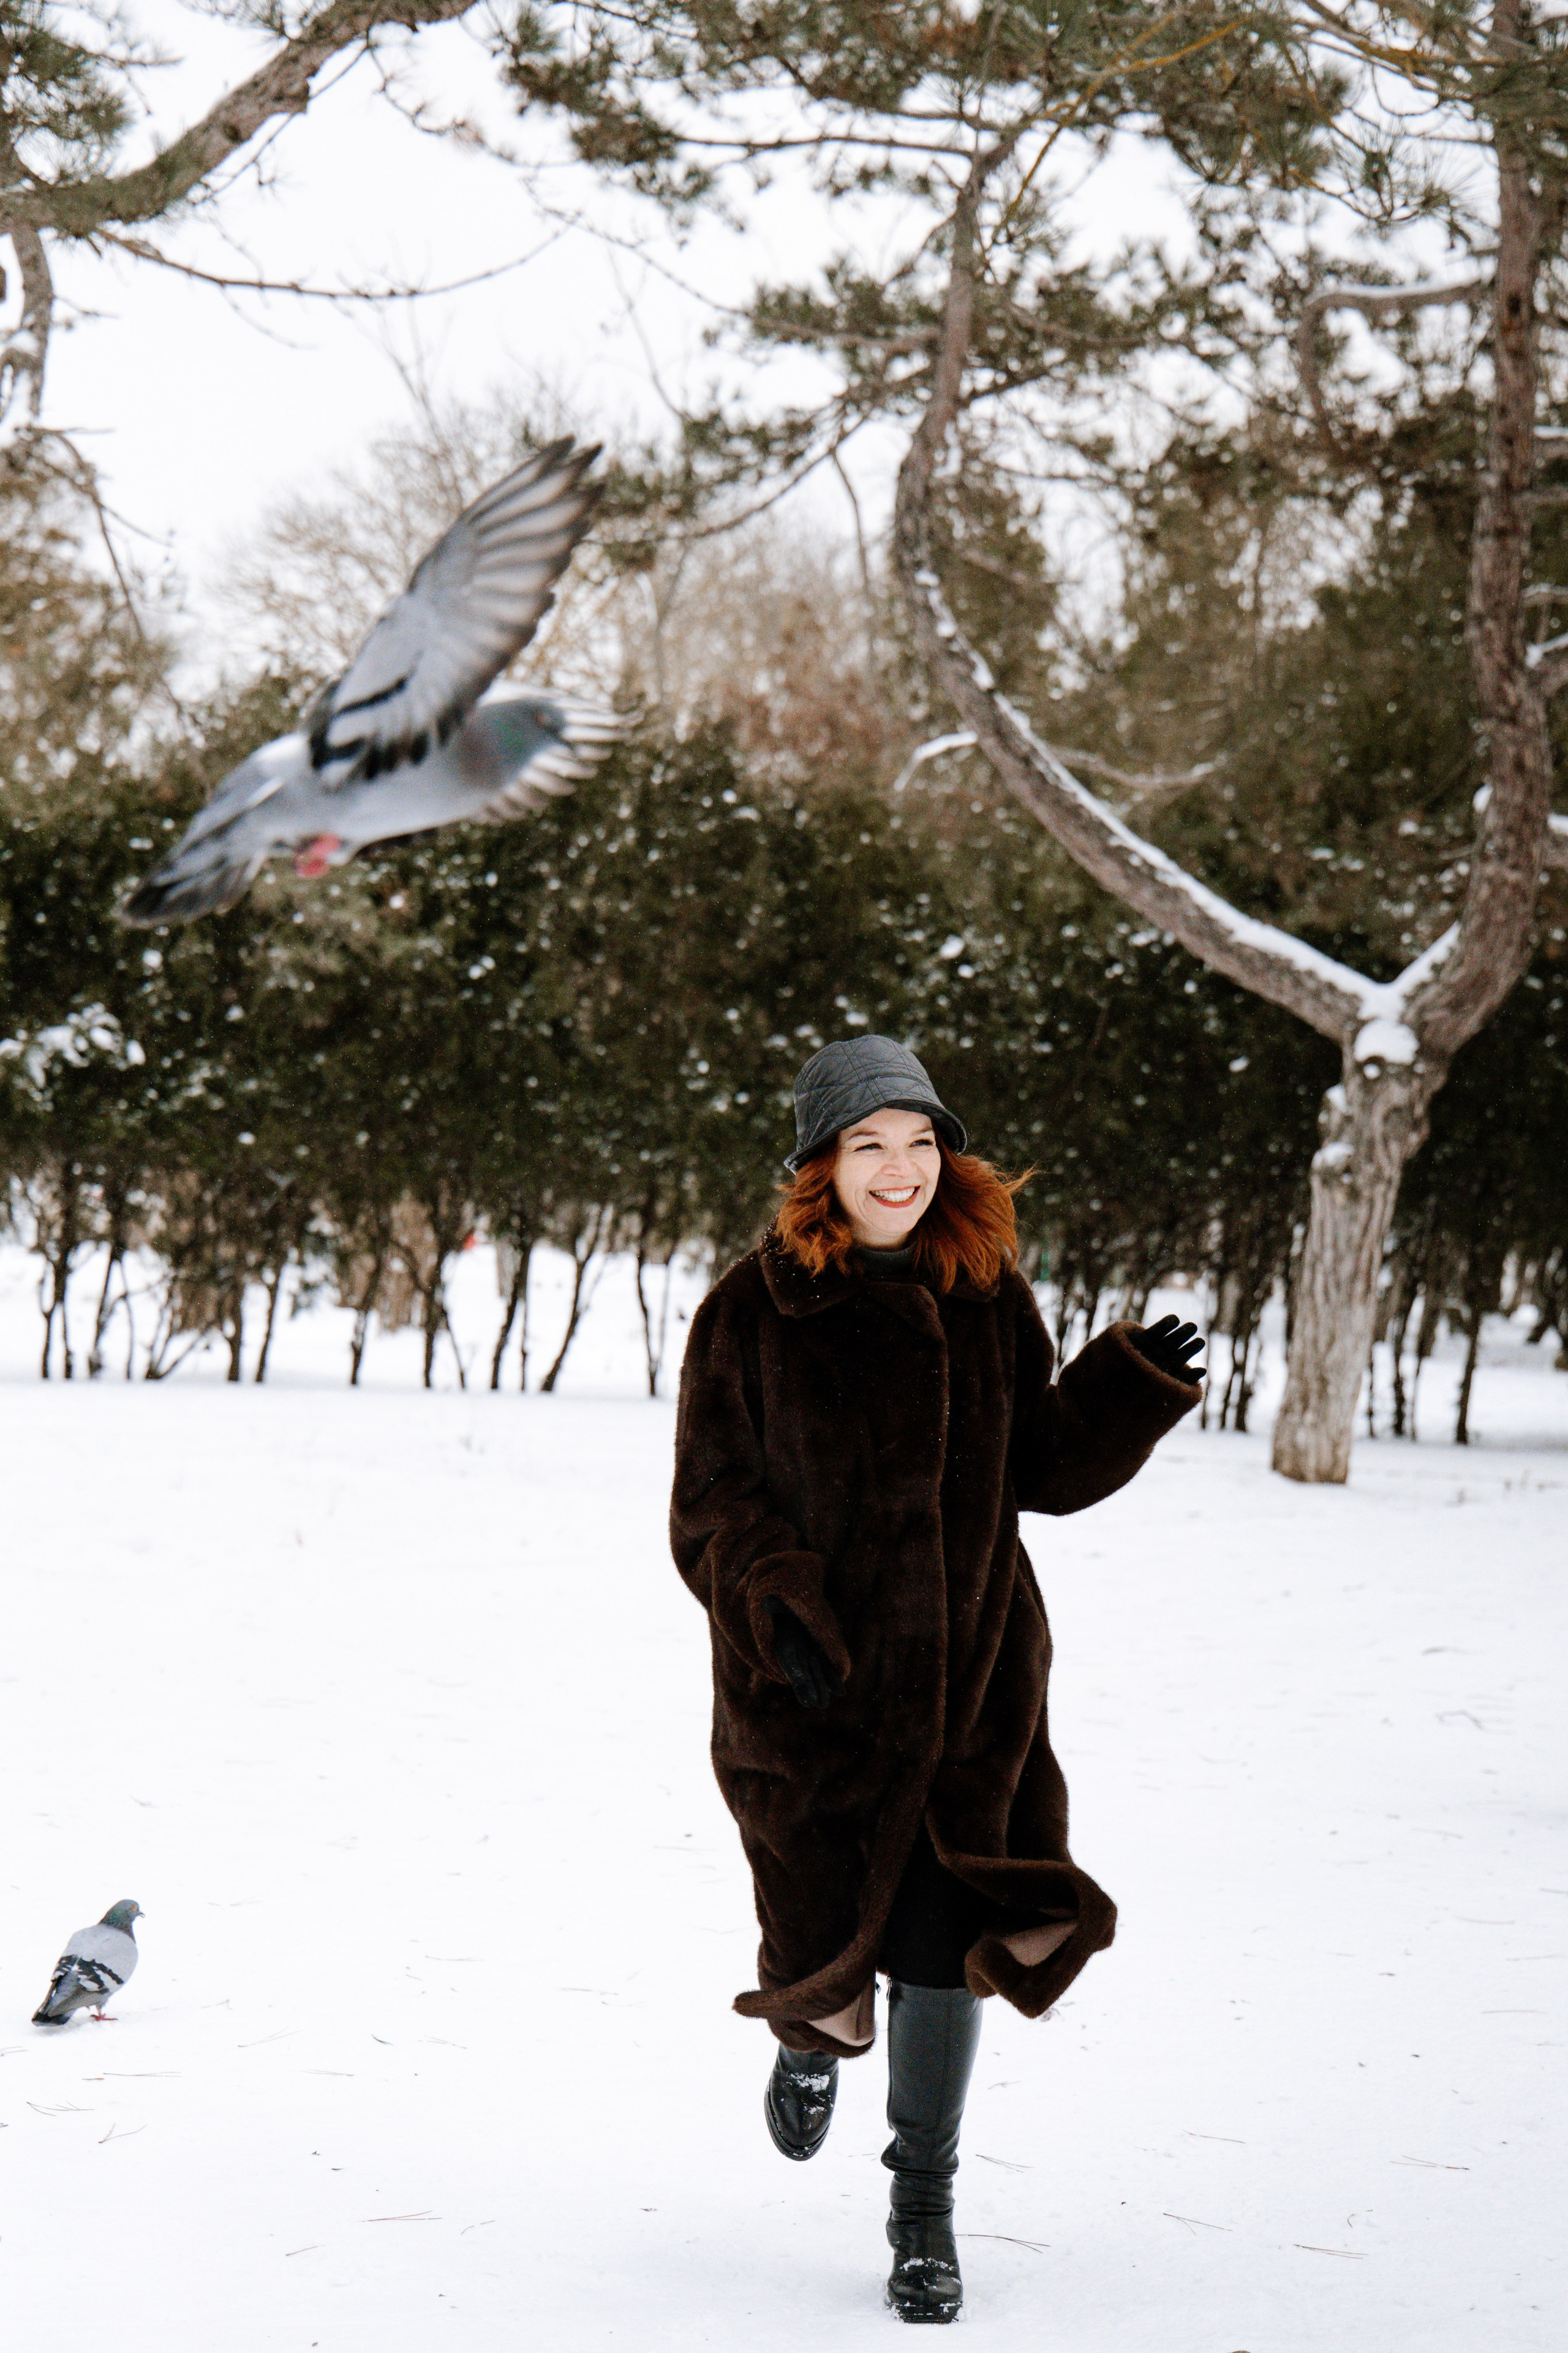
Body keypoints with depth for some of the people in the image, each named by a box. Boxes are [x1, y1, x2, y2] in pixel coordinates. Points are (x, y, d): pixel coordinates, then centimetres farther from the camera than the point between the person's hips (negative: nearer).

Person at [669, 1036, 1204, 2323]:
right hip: (809, 1682, -2)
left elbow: (1043, 1466, 10)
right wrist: (774, 1604, -19)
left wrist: (1134, 1386, -5)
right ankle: (816, 2039, 41)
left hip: (969, 1675, 2)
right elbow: (712, 1504, -3)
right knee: (830, 1954, 1)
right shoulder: (753, 1313, -5)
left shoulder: (988, 1297, 5)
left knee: (943, 1945, -2)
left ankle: (924, 2207, 19)